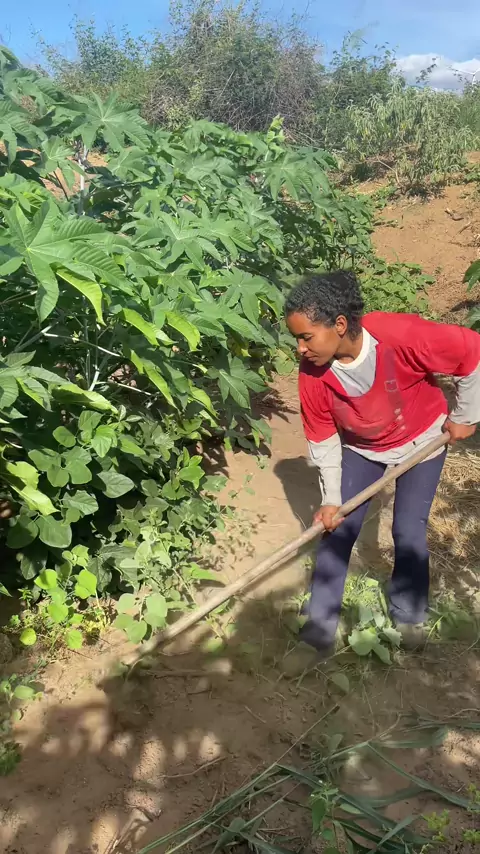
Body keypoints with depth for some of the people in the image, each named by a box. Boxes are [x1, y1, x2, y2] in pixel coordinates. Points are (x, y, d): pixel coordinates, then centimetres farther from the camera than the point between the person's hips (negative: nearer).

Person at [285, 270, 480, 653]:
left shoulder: (401, 336, -37)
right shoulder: (313, 372, -24)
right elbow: (323, 440, -11)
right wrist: (331, 498, -10)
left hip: (420, 442, -2)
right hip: (360, 449, 3)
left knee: (408, 531, -2)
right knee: (338, 529, 0)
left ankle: (409, 621, 23)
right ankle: (319, 627, 14)